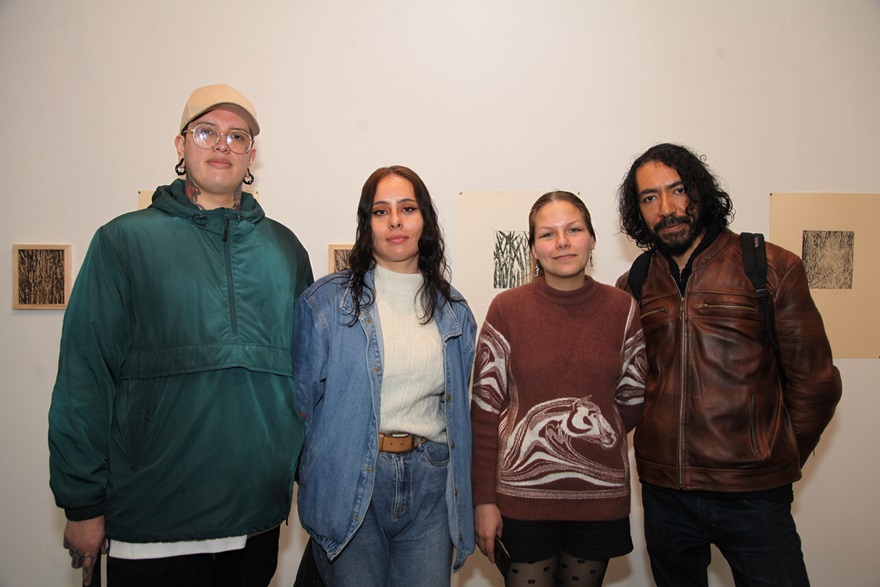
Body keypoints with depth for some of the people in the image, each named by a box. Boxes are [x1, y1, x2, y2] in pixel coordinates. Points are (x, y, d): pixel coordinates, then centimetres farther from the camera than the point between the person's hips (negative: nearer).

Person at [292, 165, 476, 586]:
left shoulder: (453, 309, 9)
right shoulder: (326, 301, -3)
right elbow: (302, 400, 1)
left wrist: (464, 496, 13)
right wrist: (312, 480, -1)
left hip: (430, 486, 3)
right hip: (350, 482, -3)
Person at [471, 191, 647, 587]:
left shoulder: (622, 308, 0)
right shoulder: (507, 309, -5)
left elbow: (632, 400, 10)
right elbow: (485, 408, -5)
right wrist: (484, 499, -6)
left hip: (601, 494, 2)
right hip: (524, 493, -2)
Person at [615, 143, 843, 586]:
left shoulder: (772, 269, -5)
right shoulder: (632, 287, 3)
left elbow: (814, 382, 0)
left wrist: (776, 463, 4)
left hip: (752, 496, -3)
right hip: (663, 491, 3)